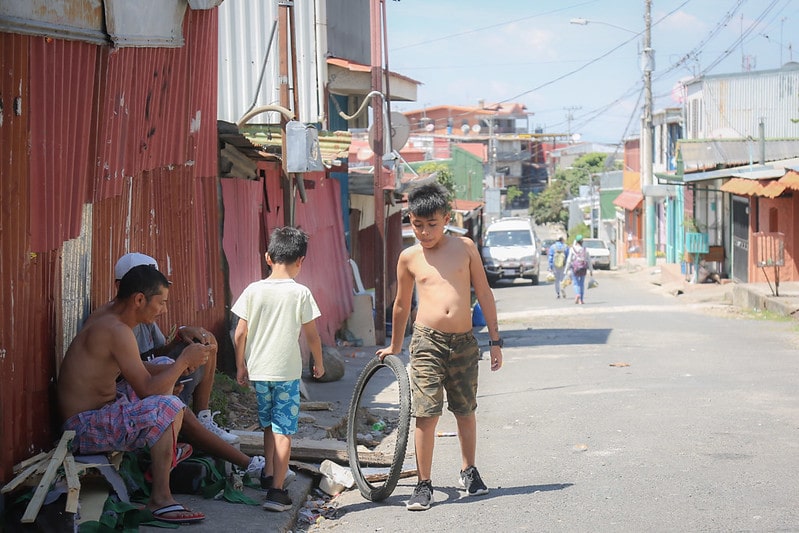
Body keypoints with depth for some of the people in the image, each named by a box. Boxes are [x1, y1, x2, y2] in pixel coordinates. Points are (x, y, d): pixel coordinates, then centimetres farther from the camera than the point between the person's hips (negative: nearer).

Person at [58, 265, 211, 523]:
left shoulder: (105, 315, 8)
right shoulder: (116, 330, -23)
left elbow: (136, 374, 17)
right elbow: (146, 389, -24)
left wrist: (179, 364, 5)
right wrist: (184, 360, -13)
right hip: (85, 429, -11)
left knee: (165, 373, 21)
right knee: (169, 407, -28)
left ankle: (163, 456, 24)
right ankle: (160, 500, -23)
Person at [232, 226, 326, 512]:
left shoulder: (254, 290, -2)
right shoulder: (300, 293, -8)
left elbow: (240, 334, 0)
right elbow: (312, 335, -3)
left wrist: (240, 365, 13)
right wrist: (319, 363, 13)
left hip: (258, 370, 3)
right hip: (287, 371, -3)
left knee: (269, 424, 23)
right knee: (283, 432, 0)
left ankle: (268, 474, 36)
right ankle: (276, 490, -5)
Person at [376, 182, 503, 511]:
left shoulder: (464, 247, 3)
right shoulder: (409, 258, 3)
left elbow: (484, 294, 7)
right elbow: (402, 305, 16)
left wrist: (495, 340, 5)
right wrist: (394, 346, 25)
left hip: (464, 342, 1)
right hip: (428, 341, -1)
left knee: (465, 411, 14)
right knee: (426, 415, -7)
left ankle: (468, 471, 34)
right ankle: (423, 485, 2)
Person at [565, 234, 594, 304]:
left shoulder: (572, 249, -4)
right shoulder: (585, 250, 1)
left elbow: (569, 260, -7)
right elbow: (589, 260, 4)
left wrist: (566, 269, -3)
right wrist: (591, 270, 9)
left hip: (575, 268, -2)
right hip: (583, 268, 2)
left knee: (576, 283, 3)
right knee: (582, 283, 12)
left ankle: (577, 294, -25)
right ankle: (581, 299, 12)